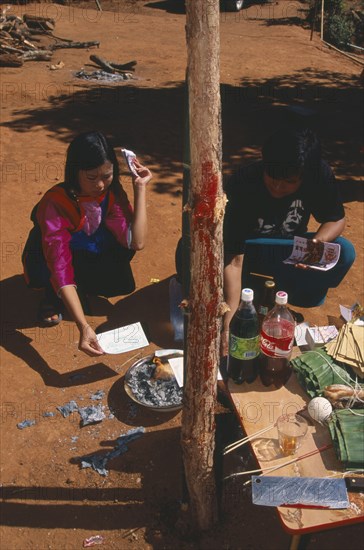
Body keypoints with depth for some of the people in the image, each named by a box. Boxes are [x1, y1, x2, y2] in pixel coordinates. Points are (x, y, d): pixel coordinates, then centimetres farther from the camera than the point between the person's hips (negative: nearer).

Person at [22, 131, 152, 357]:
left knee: (124, 283, -27)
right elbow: (60, 267, -44)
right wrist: (84, 327, -54)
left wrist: (140, 188, -32)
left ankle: (80, 288, 5)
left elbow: (137, 241, -32)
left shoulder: (112, 192, -21)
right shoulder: (55, 203, -34)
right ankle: (53, 298, -3)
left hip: (88, 258, 4)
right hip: (46, 262, -3)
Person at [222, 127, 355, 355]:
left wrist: (318, 241, -31)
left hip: (289, 250, 3)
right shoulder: (242, 185, -32)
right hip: (247, 250, -2)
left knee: (344, 253, -26)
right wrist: (229, 320, -43)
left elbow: (336, 219, -6)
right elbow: (234, 259, -35)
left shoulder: (320, 174, -22)